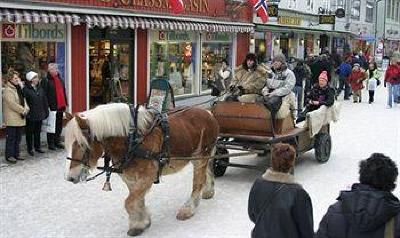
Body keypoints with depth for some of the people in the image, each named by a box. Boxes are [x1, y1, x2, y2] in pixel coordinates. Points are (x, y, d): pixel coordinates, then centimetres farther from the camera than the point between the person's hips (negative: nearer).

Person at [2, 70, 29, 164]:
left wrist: (26, 108, -4)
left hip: (20, 118, 8)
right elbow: (12, 103, -19)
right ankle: (9, 156, 3)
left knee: (18, 138, 13)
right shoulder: (7, 90, -12)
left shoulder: (18, 88, 15)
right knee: (11, 138, -3)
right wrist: (23, 110, -15)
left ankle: (16, 154, 21)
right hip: (12, 119, -8)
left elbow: (23, 98, 15)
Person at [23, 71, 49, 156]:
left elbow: (44, 100, 13)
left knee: (38, 131, 15)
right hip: (30, 115, -6)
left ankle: (37, 147, 26)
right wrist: (26, 112, -19)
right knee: (30, 132, 4)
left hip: (39, 114, 6)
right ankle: (30, 149, 13)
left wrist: (46, 111, 11)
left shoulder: (40, 88, 9)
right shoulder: (26, 89, -11)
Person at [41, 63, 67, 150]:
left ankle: (57, 141, 23)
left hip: (60, 107, 7)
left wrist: (65, 104, 16)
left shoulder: (60, 79, 16)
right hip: (52, 107, -7)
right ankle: (51, 143, 6)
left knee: (59, 126, 13)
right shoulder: (46, 81, -8)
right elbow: (44, 94, -13)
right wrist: (47, 106, -18)